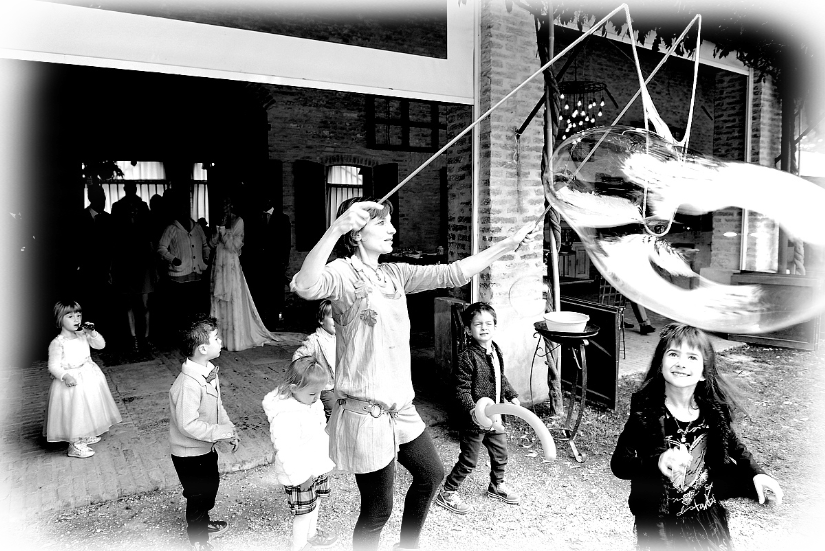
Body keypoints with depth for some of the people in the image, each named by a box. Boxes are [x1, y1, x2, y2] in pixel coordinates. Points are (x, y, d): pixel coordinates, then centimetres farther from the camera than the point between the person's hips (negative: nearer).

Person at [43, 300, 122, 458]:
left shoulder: (83, 335, 1)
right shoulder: (58, 343, -17)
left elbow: (100, 345, 5)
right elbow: (53, 366, -15)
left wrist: (92, 333, -11)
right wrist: (65, 376, -30)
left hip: (89, 377, 7)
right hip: (71, 381, -7)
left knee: (88, 409, 19)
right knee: (74, 412, 0)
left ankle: (87, 435, 38)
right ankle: (75, 445, 13)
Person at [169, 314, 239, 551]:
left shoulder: (209, 371, -5)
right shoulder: (188, 384, -34)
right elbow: (188, 425, -34)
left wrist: (229, 429, 0)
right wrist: (221, 432, -26)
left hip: (206, 448, 9)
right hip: (189, 454, -9)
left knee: (211, 487, 27)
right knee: (198, 496, 11)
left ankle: (202, 523, 52)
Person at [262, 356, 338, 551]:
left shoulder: (311, 402, -3)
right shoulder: (285, 416, -32)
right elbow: (286, 451, -30)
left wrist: (326, 460, 19)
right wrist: (300, 476, -25)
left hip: (317, 467, 8)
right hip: (299, 473, -8)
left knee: (314, 503, 26)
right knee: (304, 511, 9)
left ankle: (311, 535, 49)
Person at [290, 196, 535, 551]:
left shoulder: (393, 274, 6)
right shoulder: (344, 272, -15)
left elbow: (451, 274, 5)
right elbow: (305, 287, -37)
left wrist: (507, 244, 3)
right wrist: (336, 228, -47)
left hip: (400, 406, 8)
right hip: (365, 413, -8)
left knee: (431, 474, 25)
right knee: (378, 509, 8)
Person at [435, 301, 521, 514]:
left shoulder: (496, 351, 4)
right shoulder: (468, 356, -21)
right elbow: (461, 389, -22)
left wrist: (512, 395, 12)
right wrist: (472, 410, -33)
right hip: (475, 419, -8)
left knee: (501, 454, 20)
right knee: (468, 460, 2)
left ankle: (497, 486, 44)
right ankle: (447, 493, 19)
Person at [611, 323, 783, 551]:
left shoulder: (714, 410, -10)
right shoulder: (646, 412, -21)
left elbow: (732, 446, 11)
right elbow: (619, 463, -22)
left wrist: (755, 473, -5)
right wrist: (657, 462, -38)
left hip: (708, 516, 4)